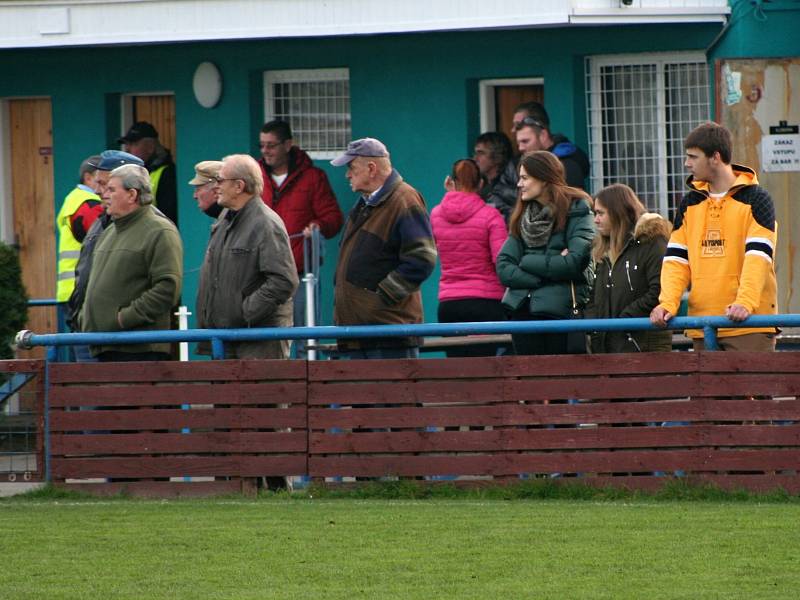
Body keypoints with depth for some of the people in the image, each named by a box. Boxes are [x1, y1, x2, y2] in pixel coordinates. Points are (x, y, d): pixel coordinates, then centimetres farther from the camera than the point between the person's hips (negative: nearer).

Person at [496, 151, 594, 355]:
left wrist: (528, 262, -5)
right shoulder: (522, 216, 15)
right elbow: (504, 268, 5)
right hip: (523, 311, 5)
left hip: (562, 312, -5)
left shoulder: (577, 210, -2)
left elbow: (576, 262, -15)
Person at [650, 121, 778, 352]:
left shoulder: (755, 199, -1)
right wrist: (668, 303, -9)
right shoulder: (689, 205, 15)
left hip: (749, 325, -5)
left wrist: (745, 302, -27)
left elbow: (758, 255, -13)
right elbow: (676, 258, 9)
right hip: (702, 326, 5)